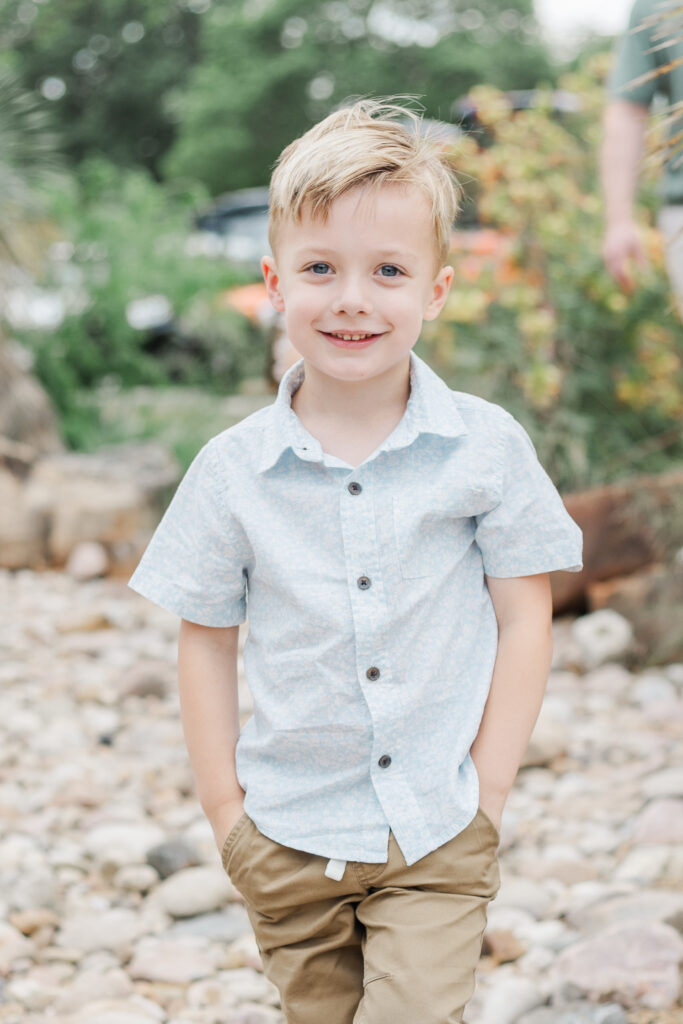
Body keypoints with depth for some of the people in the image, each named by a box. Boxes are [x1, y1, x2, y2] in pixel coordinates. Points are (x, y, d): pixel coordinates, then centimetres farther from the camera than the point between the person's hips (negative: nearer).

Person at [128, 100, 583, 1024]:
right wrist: (224, 805, 0)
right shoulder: (233, 470, -5)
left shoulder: (486, 447, -7)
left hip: (439, 840, -1)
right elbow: (206, 637, 4)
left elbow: (524, 620, -2)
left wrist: (486, 794, -6)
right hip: (289, 839, 2)